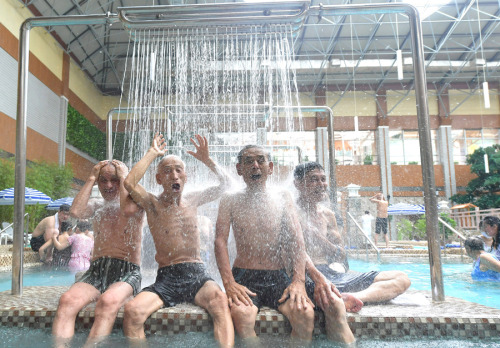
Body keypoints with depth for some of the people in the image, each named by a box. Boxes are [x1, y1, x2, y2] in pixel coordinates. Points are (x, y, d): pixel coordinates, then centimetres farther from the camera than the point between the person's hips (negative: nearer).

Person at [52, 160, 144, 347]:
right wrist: (91, 179, 2)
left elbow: (128, 210, -23)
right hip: (96, 270, 4)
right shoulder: (96, 205, 16)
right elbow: (75, 212, -7)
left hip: (127, 272, -3)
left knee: (108, 301, -37)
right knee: (67, 300, -29)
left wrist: (123, 177, -8)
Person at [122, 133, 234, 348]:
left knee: (220, 302, -31)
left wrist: (206, 159, 3)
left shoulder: (192, 201, 13)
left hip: (197, 275, 1)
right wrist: (153, 153, -5)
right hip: (166, 279, -1)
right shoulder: (153, 204, 3)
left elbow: (224, 183, 17)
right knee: (132, 311, -29)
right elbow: (130, 183, -16)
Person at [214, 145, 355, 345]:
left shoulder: (282, 199, 10)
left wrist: (298, 280, -13)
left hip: (278, 278, 1)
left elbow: (297, 240, 2)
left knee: (304, 312, -27)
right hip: (244, 278, -1)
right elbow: (220, 241, -4)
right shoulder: (230, 201, 6)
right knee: (241, 314, -33)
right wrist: (229, 283, -19)